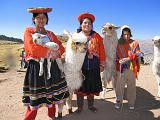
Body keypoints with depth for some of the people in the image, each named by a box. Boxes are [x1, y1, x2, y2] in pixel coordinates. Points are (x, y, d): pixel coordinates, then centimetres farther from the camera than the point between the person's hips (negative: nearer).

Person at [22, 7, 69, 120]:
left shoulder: (50, 34, 15)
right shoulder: (28, 31, 2)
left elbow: (61, 47, 10)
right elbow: (33, 49, -14)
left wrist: (57, 53, -11)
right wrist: (50, 51, -10)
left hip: (51, 66, 4)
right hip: (36, 67, -4)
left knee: (52, 93, 10)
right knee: (35, 96, -1)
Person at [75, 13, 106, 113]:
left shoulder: (97, 36, 1)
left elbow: (102, 51, 2)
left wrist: (102, 64, 2)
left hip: (94, 68, 1)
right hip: (80, 67, -1)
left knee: (92, 88, 13)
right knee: (80, 88, 10)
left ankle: (91, 105, 35)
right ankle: (80, 107, 29)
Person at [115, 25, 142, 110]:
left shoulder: (134, 43, 4)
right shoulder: (119, 44, 8)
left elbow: (138, 54, -7)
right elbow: (116, 55, 11)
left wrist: (128, 58, -19)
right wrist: (119, 60, -10)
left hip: (131, 68, 0)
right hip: (121, 68, 1)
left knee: (131, 86, 9)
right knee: (119, 86, 2)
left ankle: (131, 103, 25)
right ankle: (119, 102, 19)